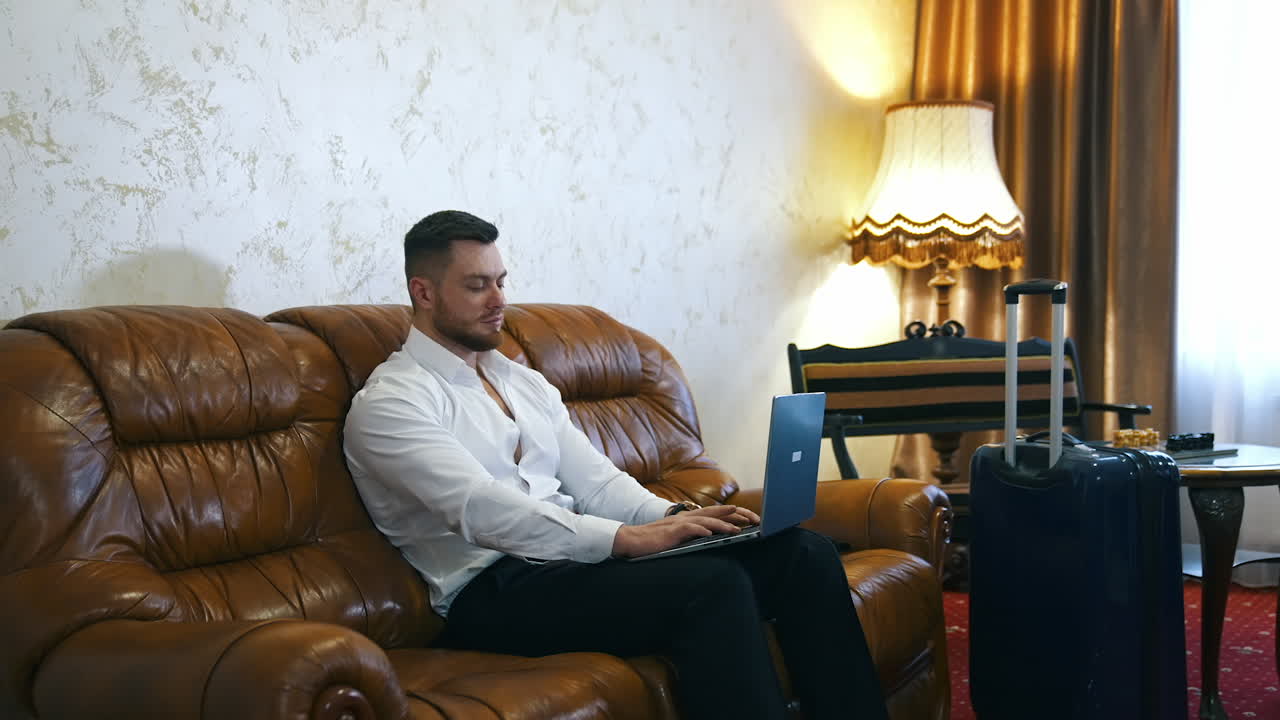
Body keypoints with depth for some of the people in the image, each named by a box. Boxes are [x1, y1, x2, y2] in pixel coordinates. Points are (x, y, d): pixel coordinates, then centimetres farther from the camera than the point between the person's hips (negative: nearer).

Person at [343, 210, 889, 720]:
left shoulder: (524, 382, 21)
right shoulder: (389, 404, -5)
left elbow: (595, 481, 14)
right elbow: (482, 510, -19)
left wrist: (674, 517, -7)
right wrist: (629, 537, -26)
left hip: (575, 556, 8)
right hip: (498, 591, -8)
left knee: (804, 554, -9)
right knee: (712, 584, -31)